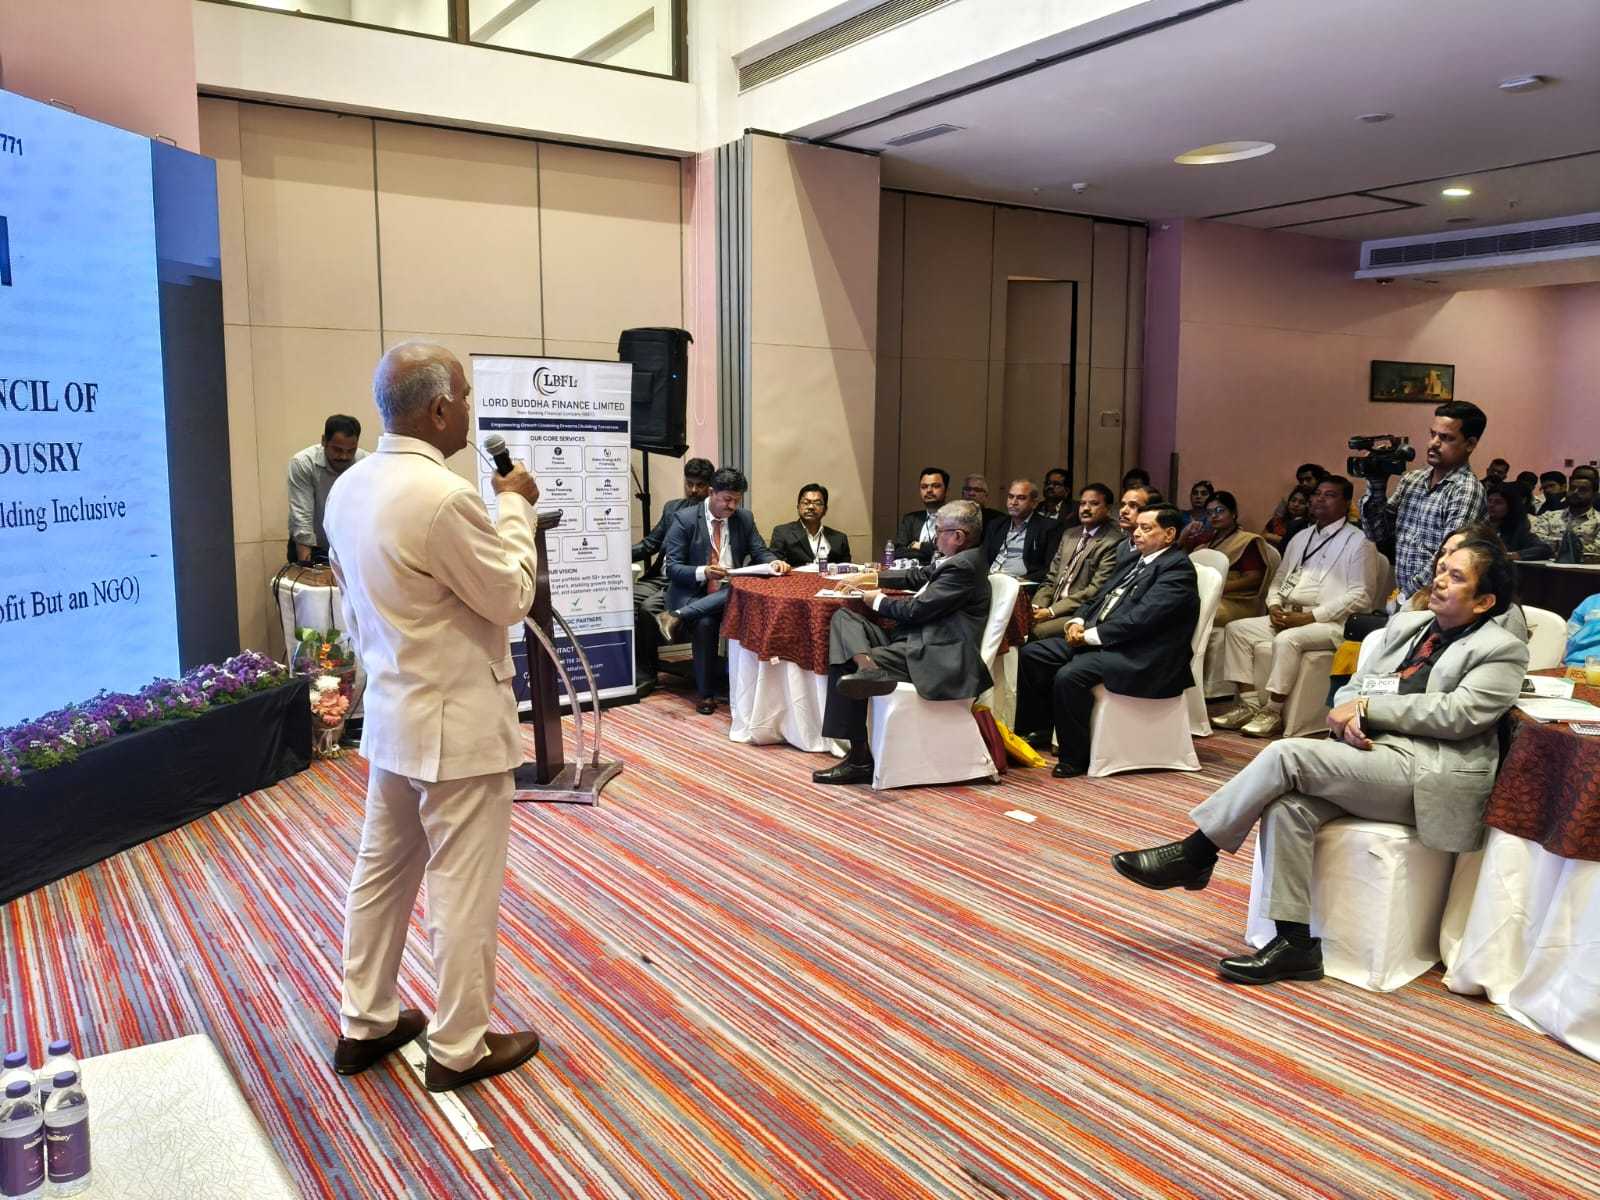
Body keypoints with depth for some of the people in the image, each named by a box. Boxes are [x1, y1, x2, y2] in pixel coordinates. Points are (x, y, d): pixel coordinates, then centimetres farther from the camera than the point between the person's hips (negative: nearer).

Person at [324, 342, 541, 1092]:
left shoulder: (349, 488, 4)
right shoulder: (445, 497, -25)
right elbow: (511, 598, -14)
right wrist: (516, 508, -3)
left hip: (391, 715, 9)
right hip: (458, 722, -9)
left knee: (381, 870, 18)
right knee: (463, 888, 4)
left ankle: (364, 1023, 32)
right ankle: (459, 1047, 18)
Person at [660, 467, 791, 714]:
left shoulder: (744, 518, 8)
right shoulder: (684, 519, -4)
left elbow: (760, 552, 10)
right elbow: (672, 568, -8)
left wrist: (775, 562, -14)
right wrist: (703, 572, -27)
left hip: (729, 591, 3)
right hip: (691, 592, -3)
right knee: (704, 622, -35)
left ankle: (679, 616, -26)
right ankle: (706, 693, -18)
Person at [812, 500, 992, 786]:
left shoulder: (964, 567, -17)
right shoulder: (957, 559, 14)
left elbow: (916, 610, -18)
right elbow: (917, 577, 28)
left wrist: (878, 601, 0)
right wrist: (869, 578, 19)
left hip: (935, 655, -10)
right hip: (914, 639, 10)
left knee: (845, 664, -14)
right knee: (842, 617, -2)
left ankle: (860, 759, -7)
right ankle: (868, 667, -31)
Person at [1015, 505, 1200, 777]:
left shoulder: (1177, 568, -10)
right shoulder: (1136, 561, 19)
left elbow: (1140, 618, -20)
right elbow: (1099, 598, 21)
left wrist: (1090, 635, -17)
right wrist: (1078, 622, 1)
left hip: (1136, 655, -10)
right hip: (1096, 639, 10)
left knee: (1069, 675, -30)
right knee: (1032, 653, 1)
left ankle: (1075, 757, -14)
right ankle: (1038, 732, 11)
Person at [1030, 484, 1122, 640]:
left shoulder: (1113, 543, -7)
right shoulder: (1069, 534, 18)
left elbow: (1096, 589, -14)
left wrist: (1051, 611, -16)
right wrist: (1036, 607, -2)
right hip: (1051, 606, 6)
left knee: (1037, 631, -28)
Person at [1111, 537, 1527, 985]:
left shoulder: (1503, 650, 2)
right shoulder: (1406, 625, 22)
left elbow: (1458, 714, -13)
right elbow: (1353, 688, 18)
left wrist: (1367, 707, -11)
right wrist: (1348, 718, -6)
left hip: (1429, 773, -7)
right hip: (1372, 751, 7)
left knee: (1287, 753, -24)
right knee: (1288, 804, -23)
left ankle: (1194, 854, -11)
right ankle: (1295, 943, -17)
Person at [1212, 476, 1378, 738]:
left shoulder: (1359, 542, -2)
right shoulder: (1301, 538, 21)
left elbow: (1361, 595, -11)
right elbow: (1279, 580, 24)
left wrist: (1311, 616, -18)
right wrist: (1274, 606, 0)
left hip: (1330, 622, -8)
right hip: (1287, 617, 8)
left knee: (1287, 640, -35)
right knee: (1237, 629, -8)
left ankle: (1273, 712, -25)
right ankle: (1248, 704, -11)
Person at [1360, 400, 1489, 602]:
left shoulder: (1466, 490, -8)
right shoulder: (1412, 479, 10)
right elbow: (1376, 533, 10)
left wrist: (1406, 593, -13)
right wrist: (1377, 484, 1)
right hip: (1403, 597, 5)